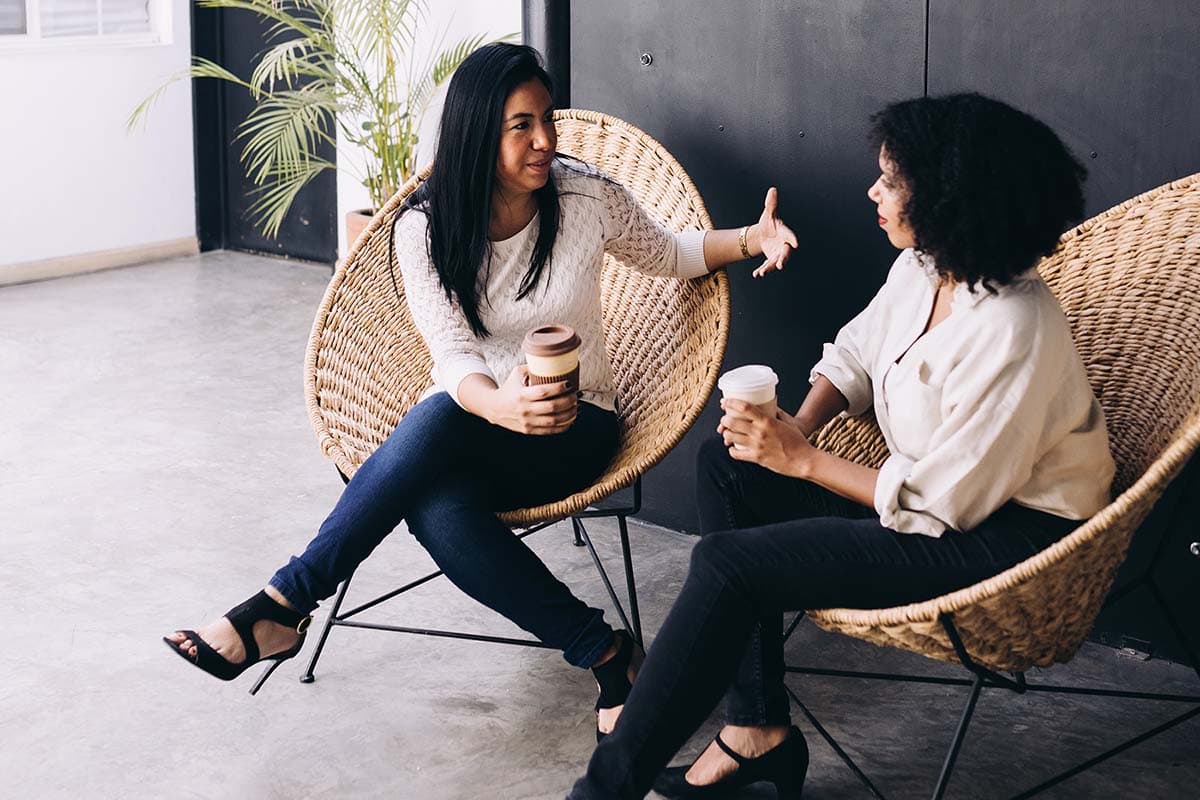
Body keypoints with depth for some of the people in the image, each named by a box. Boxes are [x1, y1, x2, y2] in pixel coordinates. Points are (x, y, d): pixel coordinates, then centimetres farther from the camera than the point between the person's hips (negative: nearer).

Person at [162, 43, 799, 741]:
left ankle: (284, 606, -31)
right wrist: (501, 405, -39)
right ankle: (604, 653, -27)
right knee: (437, 508, -39)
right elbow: (455, 357, -15)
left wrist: (752, 239, -8)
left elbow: (668, 254, 13)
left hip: (575, 428, -1)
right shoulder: (425, 227, -7)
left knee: (435, 422, -36)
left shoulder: (587, 198, -6)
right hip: (474, 419, 2)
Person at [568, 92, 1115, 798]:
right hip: (945, 483, 10)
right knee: (729, 468, 2)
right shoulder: (923, 269, -2)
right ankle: (758, 733, 3)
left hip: (1005, 533, -10)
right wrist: (799, 428, -4)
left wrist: (802, 459, -19)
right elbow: (854, 354, 16)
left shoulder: (1012, 331, -29)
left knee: (727, 563, -18)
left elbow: (944, 502, -25)